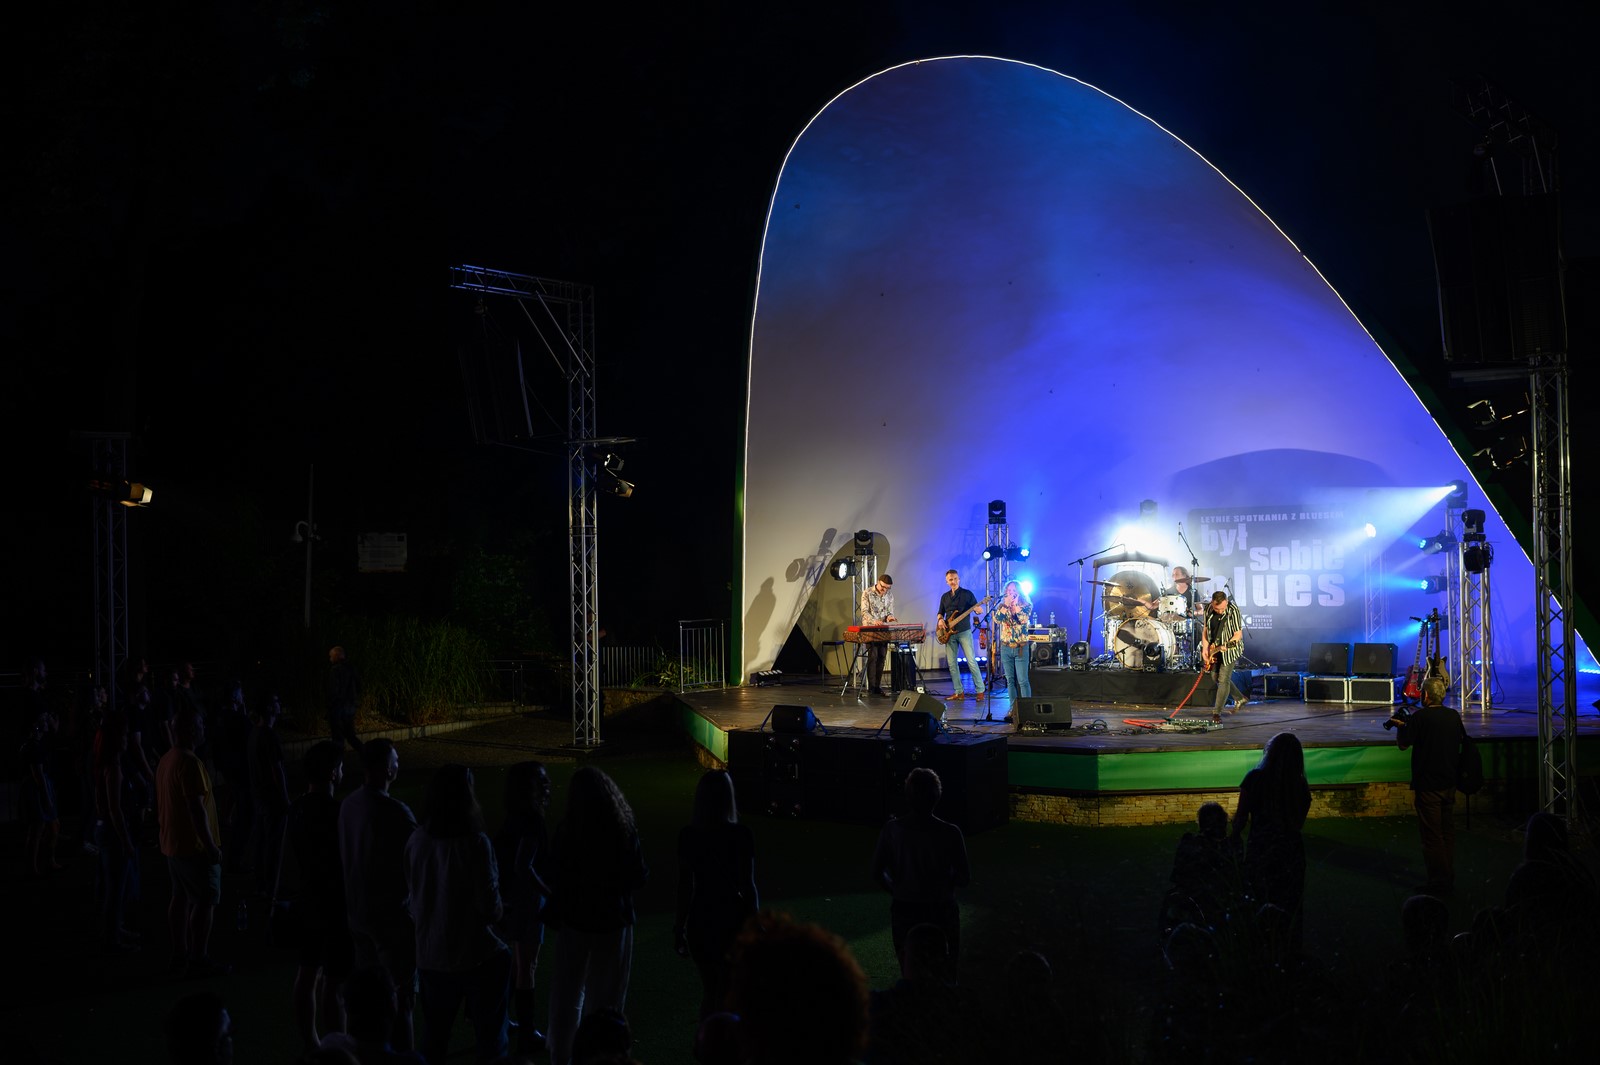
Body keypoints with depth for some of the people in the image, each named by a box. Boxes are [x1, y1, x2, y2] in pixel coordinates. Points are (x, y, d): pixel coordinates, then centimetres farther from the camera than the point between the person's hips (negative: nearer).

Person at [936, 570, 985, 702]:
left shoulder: (967, 594, 1)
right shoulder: (945, 597, 14)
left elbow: (976, 607, -1)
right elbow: (940, 612, 22)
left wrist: (978, 610, -24)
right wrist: (940, 620, 0)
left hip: (964, 632, -5)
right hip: (949, 633, 5)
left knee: (971, 661, -11)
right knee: (952, 664, 3)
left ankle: (980, 690, -7)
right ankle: (958, 692, 9)